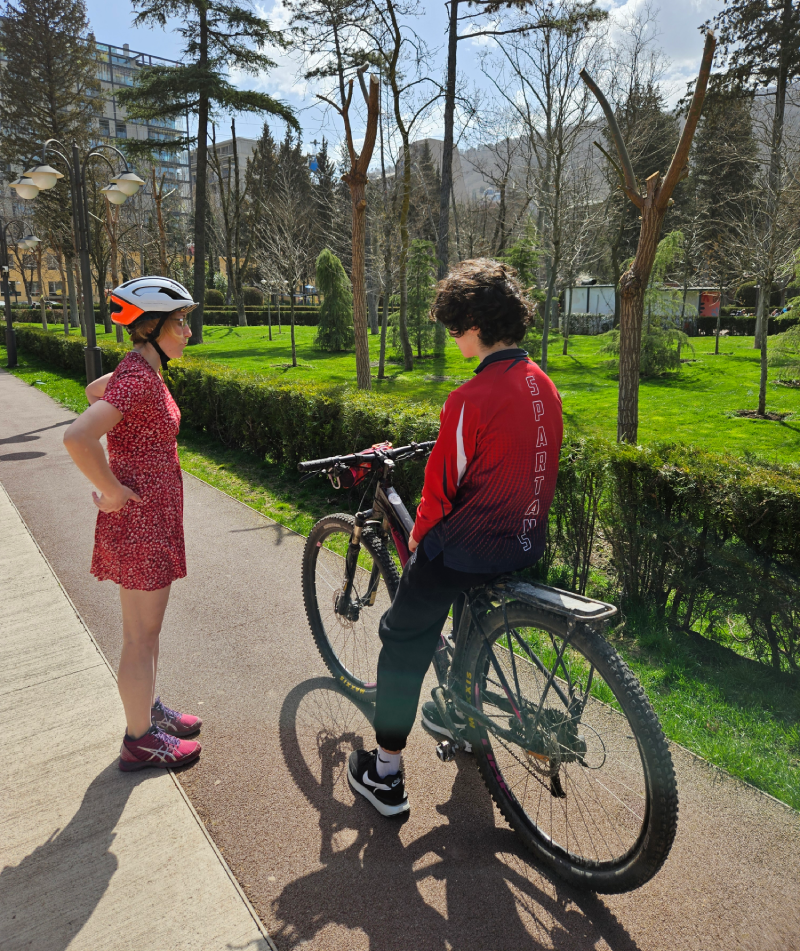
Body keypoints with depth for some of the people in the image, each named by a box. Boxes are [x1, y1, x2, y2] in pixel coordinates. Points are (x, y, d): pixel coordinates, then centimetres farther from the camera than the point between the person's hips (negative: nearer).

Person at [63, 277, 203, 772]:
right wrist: (114, 491, -19)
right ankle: (140, 740, 23)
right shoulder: (139, 378, -23)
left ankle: (150, 709, 40)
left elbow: (94, 390, 27)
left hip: (154, 515, 10)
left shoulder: (142, 371, 7)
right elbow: (77, 438, -35)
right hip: (140, 519, -10)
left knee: (149, 626, 22)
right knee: (141, 634, 5)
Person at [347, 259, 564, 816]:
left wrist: (419, 535, 1)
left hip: (466, 547, -8)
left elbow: (443, 484, -16)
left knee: (404, 641, 7)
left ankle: (385, 775, 17)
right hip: (528, 542, 9)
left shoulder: (472, 398, -22)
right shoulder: (543, 385, 3)